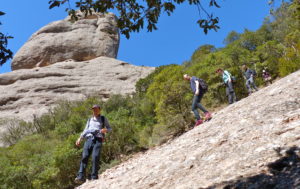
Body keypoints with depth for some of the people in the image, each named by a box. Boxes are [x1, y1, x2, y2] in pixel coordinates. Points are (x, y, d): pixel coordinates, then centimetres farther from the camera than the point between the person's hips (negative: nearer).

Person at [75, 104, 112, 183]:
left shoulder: (103, 119, 19)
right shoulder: (90, 120, 28)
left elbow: (109, 128, 14)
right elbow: (85, 130, 25)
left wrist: (105, 130, -9)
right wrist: (80, 138, 10)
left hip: (98, 140, -2)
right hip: (89, 139, 3)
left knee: (95, 158, -18)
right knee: (84, 156, -15)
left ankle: (94, 177, -17)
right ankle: (81, 177, -21)